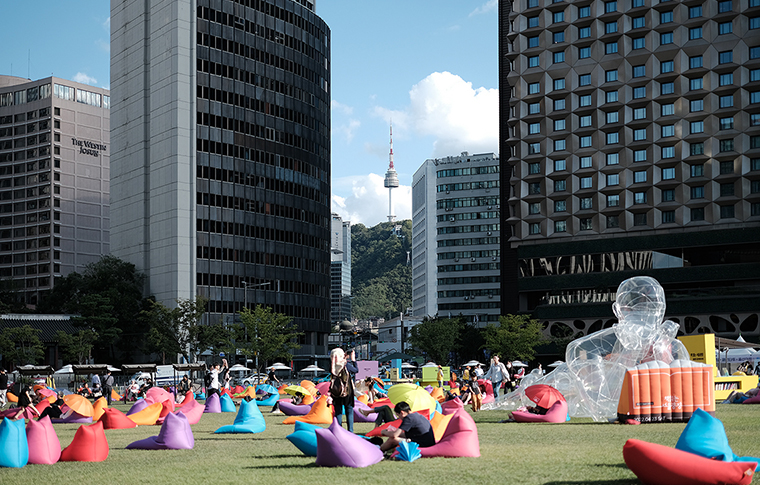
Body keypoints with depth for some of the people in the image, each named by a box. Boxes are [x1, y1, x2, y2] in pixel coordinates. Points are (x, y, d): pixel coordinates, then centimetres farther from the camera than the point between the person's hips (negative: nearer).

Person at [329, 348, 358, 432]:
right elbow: (356, 370, 2)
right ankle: (350, 430, 5)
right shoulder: (346, 365, -14)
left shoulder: (332, 367, -6)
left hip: (336, 393, 3)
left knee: (338, 412, 10)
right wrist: (353, 360, 15)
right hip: (347, 392, -3)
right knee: (349, 410, 7)